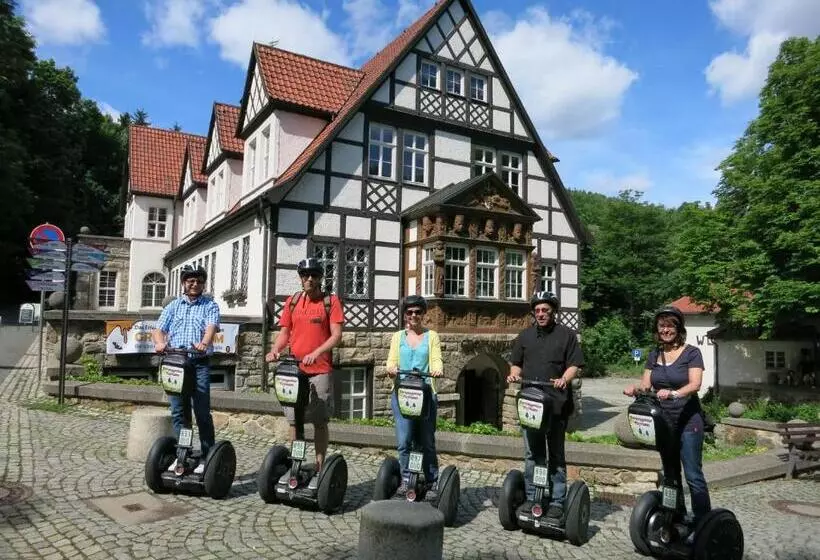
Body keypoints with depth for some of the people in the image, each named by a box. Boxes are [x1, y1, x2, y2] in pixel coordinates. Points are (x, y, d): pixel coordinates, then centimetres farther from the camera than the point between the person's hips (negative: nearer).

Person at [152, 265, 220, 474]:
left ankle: (207, 456, 1)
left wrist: (204, 343, -31)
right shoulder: (173, 306, 17)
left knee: (202, 411, -5)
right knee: (178, 411, 7)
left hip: (200, 363, -3)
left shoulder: (210, 305, 8)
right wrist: (160, 343, -16)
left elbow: (211, 326, -10)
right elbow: (158, 329, 8)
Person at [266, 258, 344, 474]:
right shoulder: (292, 301, 11)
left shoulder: (331, 301, 0)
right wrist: (275, 350, -8)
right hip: (294, 369, 3)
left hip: (320, 370, -3)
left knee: (320, 421, 3)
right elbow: (284, 333, 13)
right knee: (294, 420, 9)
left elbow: (336, 335, -8)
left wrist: (316, 353, -23)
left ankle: (319, 468, 11)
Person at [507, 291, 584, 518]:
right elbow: (516, 363, 18)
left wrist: (565, 379, -20)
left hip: (557, 404, -3)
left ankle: (557, 501, 13)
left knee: (556, 455, 6)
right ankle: (531, 498, 18)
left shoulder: (567, 335, 4)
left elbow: (574, 364, -2)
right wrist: (514, 374, -3)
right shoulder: (525, 336, 15)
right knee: (532, 454, 9)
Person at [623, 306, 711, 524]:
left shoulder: (691, 353, -4)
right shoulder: (654, 355, 10)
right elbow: (646, 384, 3)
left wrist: (673, 393, -35)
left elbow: (695, 384, -17)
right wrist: (635, 388, -20)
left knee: (693, 475, -6)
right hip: (662, 421, 5)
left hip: (688, 421, -5)